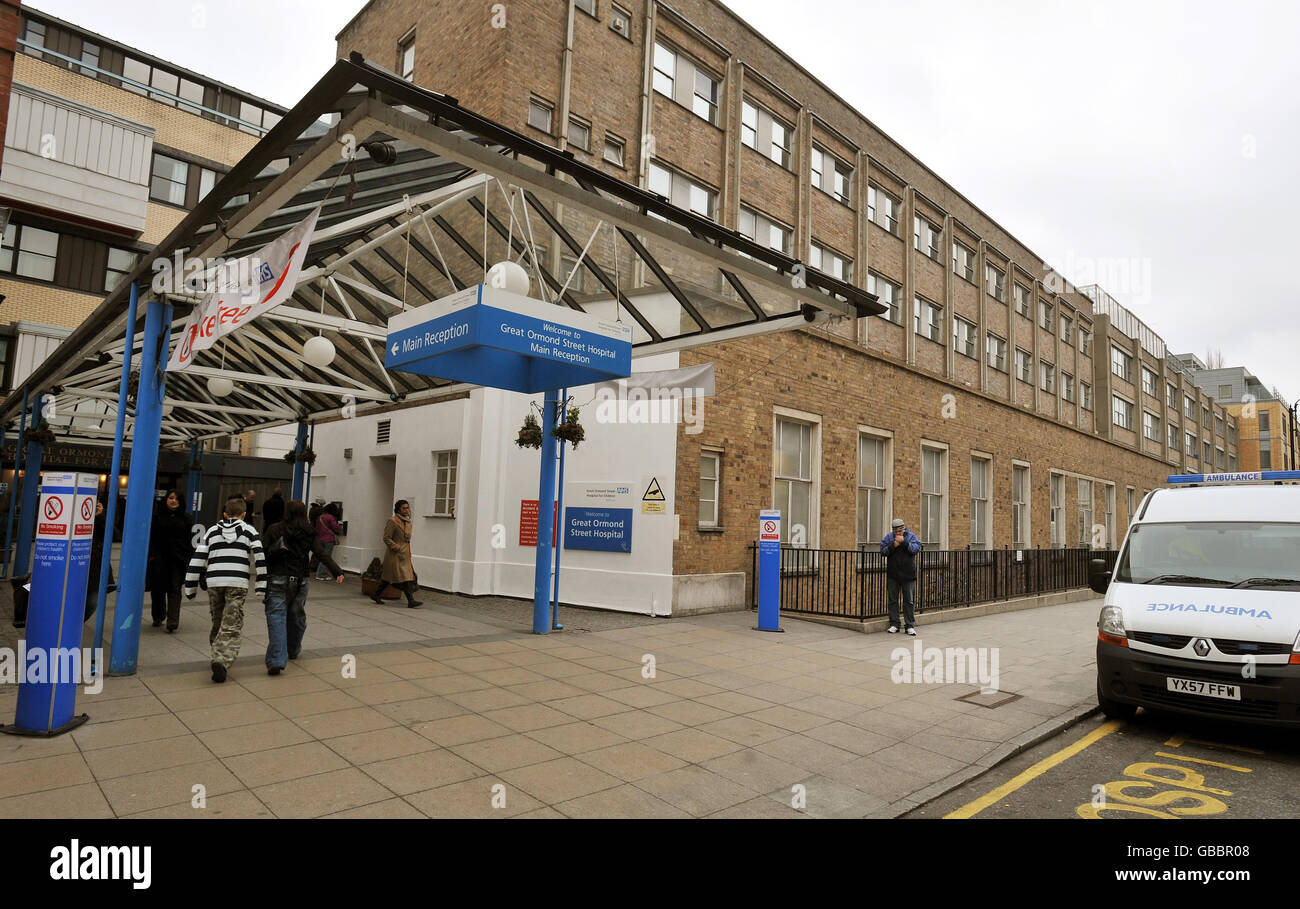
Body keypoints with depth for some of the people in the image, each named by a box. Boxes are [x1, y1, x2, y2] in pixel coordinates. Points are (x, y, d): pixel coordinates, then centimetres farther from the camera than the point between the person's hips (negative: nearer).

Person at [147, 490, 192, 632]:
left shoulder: (185, 519, 8)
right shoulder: (157, 516, 4)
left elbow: (190, 540, 8)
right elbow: (151, 537, 1)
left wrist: (188, 559, 1)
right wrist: (151, 555, -8)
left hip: (178, 559, 0)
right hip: (159, 558, 0)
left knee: (174, 590, -4)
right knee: (158, 589, 9)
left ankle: (172, 622, -8)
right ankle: (158, 617, 30)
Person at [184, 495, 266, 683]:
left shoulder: (212, 531, 16)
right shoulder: (249, 530, 9)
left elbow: (197, 559, 10)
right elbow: (260, 557, 0)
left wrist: (191, 586, 14)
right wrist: (262, 585, 1)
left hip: (214, 582, 3)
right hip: (238, 583, -3)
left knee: (217, 623, 19)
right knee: (232, 627, -5)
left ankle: (218, 658, 28)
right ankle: (222, 661, -23)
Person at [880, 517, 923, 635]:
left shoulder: (911, 536, 1)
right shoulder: (889, 537, 4)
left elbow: (916, 548, -13)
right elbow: (882, 551, -4)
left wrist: (903, 542, -21)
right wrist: (893, 546, -18)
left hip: (908, 574, -2)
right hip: (892, 574, 2)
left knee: (908, 601, 3)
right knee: (892, 600, 6)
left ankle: (910, 626, 9)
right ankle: (894, 625, 14)